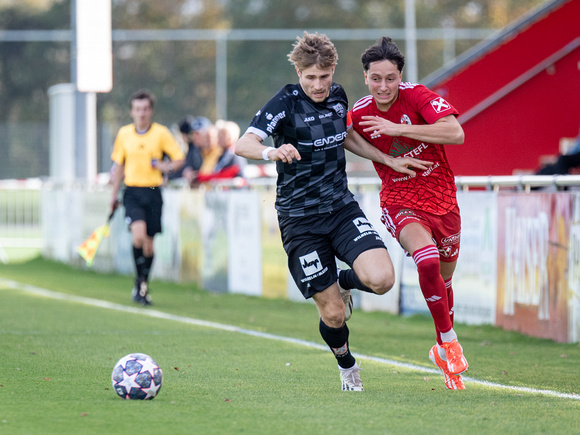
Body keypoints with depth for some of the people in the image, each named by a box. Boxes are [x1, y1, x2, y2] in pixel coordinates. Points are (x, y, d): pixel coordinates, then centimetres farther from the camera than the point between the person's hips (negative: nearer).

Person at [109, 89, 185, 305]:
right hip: (132, 192, 0)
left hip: (153, 193, 0)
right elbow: (118, 165, 16)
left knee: (149, 242, 4)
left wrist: (165, 167, -18)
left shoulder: (161, 133, -1)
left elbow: (180, 159, 2)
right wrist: (114, 195, 17)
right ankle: (140, 281, -5)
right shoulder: (124, 133, 6)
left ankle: (143, 286, 21)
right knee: (138, 235, -20)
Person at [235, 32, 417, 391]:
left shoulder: (338, 96, 3)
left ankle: (344, 283, 15)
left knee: (381, 279, -21)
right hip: (300, 221, -4)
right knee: (333, 313, -5)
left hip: (342, 208, 4)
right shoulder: (286, 103, -14)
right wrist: (271, 152, -48)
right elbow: (243, 144, -27)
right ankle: (348, 368, 27)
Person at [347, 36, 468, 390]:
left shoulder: (417, 96, -14)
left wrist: (398, 128, -29)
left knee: (444, 280, 17)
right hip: (400, 202, -1)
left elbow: (456, 133, -27)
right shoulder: (359, 114, -8)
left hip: (441, 198, 1)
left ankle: (443, 351, 42)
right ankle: (450, 341, -14)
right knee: (428, 261, -30)